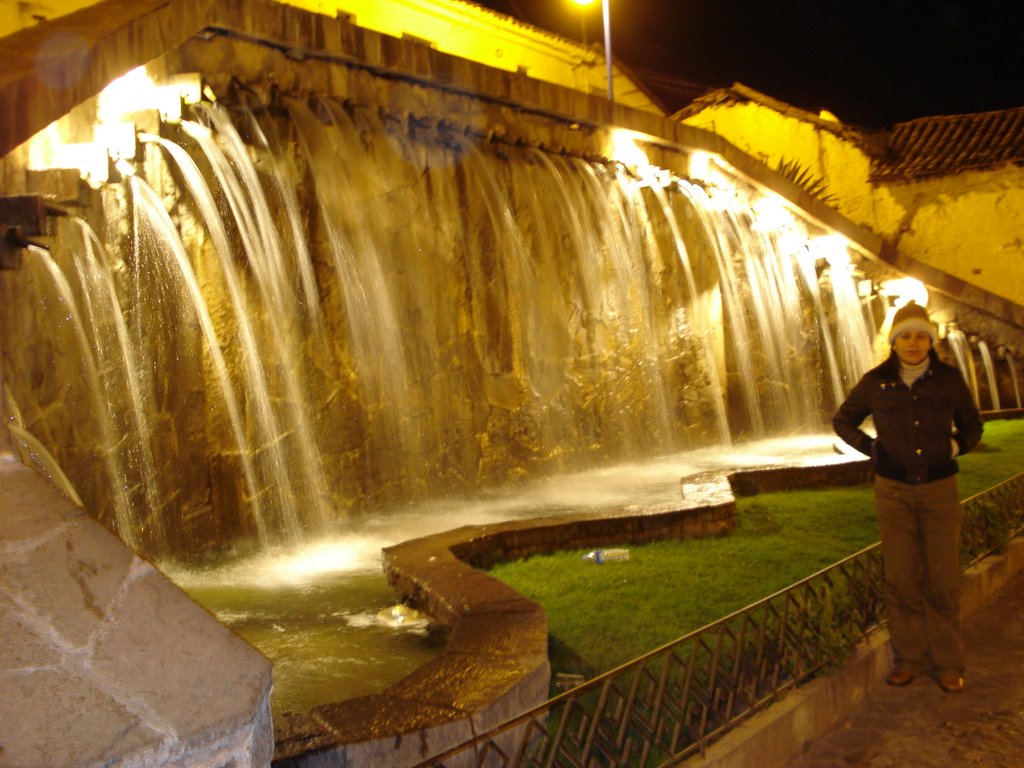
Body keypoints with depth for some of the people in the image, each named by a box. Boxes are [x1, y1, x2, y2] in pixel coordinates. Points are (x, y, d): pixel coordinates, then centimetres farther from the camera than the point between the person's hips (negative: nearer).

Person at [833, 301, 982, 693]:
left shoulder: (949, 379, -1)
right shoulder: (876, 382, -2)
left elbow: (972, 425, 14)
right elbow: (842, 421, 12)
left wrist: (954, 447, -2)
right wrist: (872, 449, 1)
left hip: (939, 489, 0)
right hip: (893, 492, 0)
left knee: (943, 580, 3)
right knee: (901, 579, 5)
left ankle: (947, 664, 15)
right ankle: (908, 658, 18)